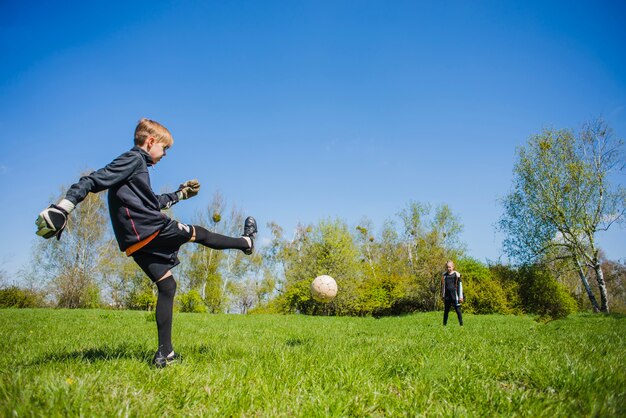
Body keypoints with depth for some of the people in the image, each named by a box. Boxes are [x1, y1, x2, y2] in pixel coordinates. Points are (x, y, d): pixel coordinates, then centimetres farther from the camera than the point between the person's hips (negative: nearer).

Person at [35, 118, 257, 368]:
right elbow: (94, 181, -16)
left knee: (167, 286, 10)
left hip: (136, 243, 9)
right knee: (199, 234, 11)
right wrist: (62, 208, -25)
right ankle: (246, 242, 34)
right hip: (153, 230, -9)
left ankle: (165, 354, 9)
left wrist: (180, 194, 45)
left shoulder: (136, 164, 25)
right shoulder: (134, 159, -4)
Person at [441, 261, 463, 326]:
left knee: (458, 310, -2)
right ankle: (444, 324, 14)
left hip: (454, 295, -4)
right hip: (447, 295, 4)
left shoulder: (456, 274, -2)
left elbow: (460, 285, -2)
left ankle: (461, 324, 3)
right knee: (446, 310, 8)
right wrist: (442, 295, 17)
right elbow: (443, 285, 18)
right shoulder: (444, 275, 10)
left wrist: (460, 296, -5)